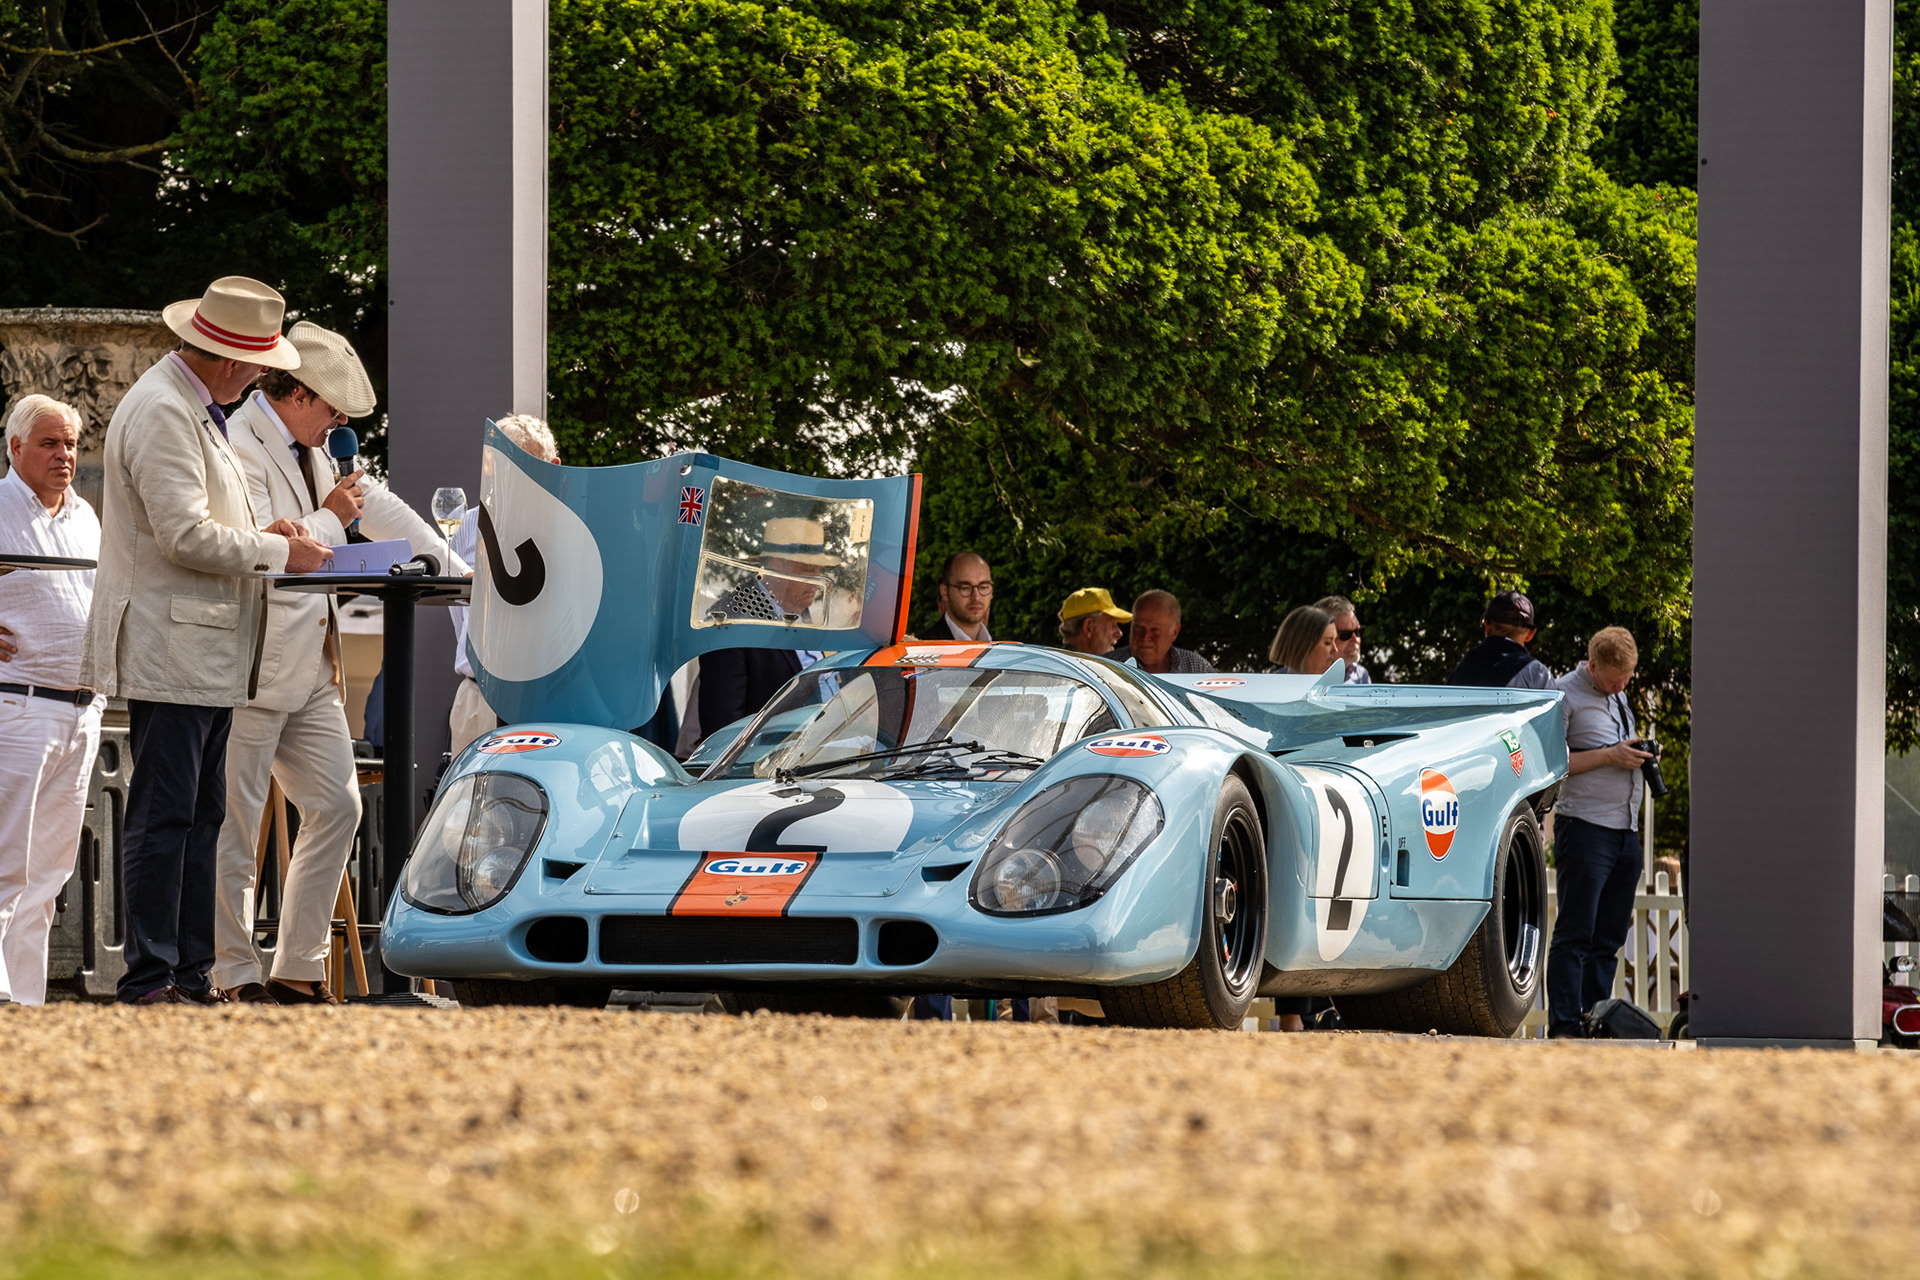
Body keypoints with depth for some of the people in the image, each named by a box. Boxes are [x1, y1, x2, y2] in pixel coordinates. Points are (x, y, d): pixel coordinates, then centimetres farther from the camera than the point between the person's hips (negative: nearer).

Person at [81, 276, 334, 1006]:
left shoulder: (195, 410, 20)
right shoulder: (162, 412, -14)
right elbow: (185, 535, -21)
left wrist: (256, 535, 13)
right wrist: (277, 552, -11)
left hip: (205, 657, 11)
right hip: (168, 652, -11)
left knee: (201, 816, 9)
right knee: (163, 816, -9)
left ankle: (191, 975, 11)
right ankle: (149, 980, -9)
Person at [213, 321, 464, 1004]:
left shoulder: (310, 448, 14)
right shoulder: (240, 450, -16)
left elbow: (380, 508, 22)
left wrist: (461, 573, 19)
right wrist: (329, 519, -13)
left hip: (310, 671, 10)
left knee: (336, 807, 8)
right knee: (234, 828, -3)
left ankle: (298, 972, 14)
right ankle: (237, 979, 2)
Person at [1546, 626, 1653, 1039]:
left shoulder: (1620, 697, 19)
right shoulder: (1565, 693, -5)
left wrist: (1639, 755, 9)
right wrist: (1610, 756, -16)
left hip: (1626, 831, 8)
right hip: (1585, 829, -8)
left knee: (1609, 938, 7)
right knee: (1575, 935, -9)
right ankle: (1563, 1027, -9)